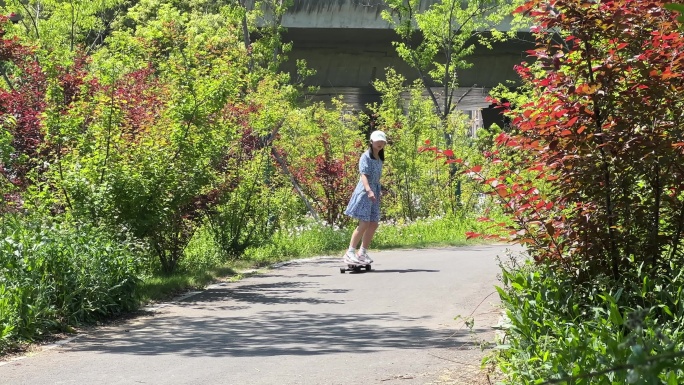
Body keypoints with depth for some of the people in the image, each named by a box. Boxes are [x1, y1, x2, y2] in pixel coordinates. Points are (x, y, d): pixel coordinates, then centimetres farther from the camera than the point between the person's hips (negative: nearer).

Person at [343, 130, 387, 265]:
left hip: (374, 194, 8)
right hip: (364, 193, -8)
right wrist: (369, 190, -34)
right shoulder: (366, 157, -8)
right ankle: (350, 252, -9)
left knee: (374, 224, 4)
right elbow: (363, 175, -20)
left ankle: (362, 253, 12)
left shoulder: (379, 159, 16)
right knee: (364, 223, -13)